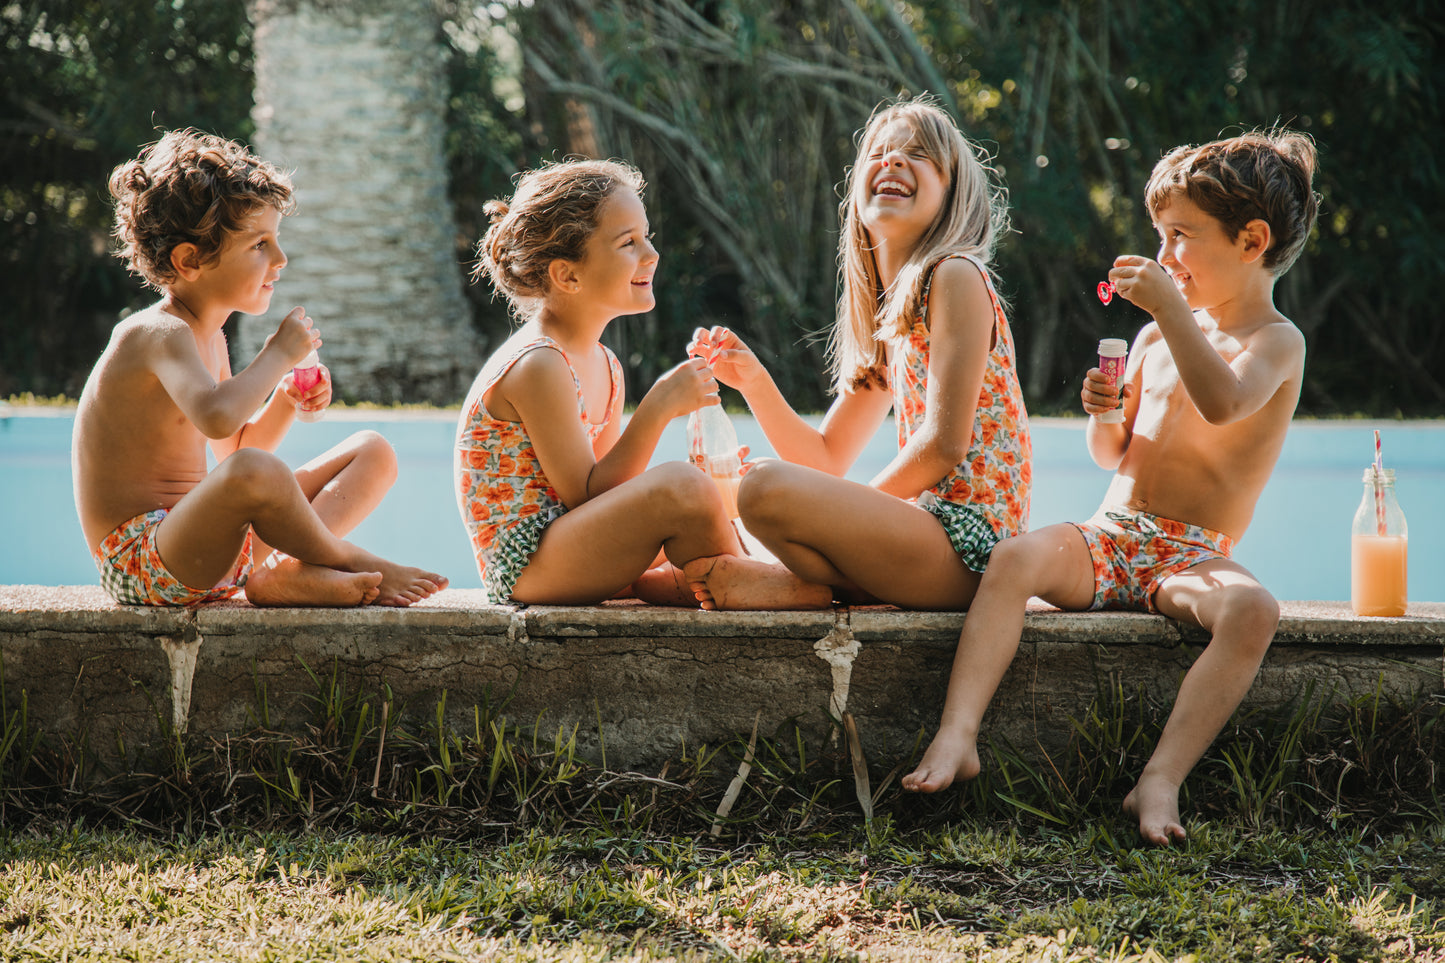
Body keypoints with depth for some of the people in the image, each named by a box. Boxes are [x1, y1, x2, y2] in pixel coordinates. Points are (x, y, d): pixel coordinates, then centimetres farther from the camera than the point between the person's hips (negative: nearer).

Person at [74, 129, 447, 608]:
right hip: (139, 563, -10)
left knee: (372, 451, 10)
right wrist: (278, 353, -21)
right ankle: (350, 565, -13)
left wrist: (285, 404, 6)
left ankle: (286, 574, -17)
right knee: (255, 470, -41)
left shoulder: (208, 335, 15)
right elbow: (216, 416, -38)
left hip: (210, 551, 10)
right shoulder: (159, 333, -16)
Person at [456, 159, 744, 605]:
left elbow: (605, 492, 12)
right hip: (526, 567, -10)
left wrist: (707, 481, -1)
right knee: (682, 488, -27)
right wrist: (659, 406, -22)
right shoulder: (537, 366, -16)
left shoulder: (603, 366, 11)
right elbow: (584, 496, -19)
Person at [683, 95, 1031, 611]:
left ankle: (813, 586, -4)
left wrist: (857, 511, -7)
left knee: (766, 487, -28)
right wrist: (754, 381, 3)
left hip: (965, 542, -9)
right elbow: (826, 461, 16)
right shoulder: (886, 316, 17)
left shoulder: (956, 277, -8)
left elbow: (945, 445, -15)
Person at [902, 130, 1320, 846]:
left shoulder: (1277, 341, -2)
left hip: (1192, 559, -5)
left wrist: (1169, 306, -24)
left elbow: (1223, 402, -27)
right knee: (1015, 556, -25)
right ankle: (957, 735, -35)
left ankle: (1160, 780, -40)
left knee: (1253, 610, -37)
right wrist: (1103, 415, 0)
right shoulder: (1161, 334, 17)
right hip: (1111, 538, 5)